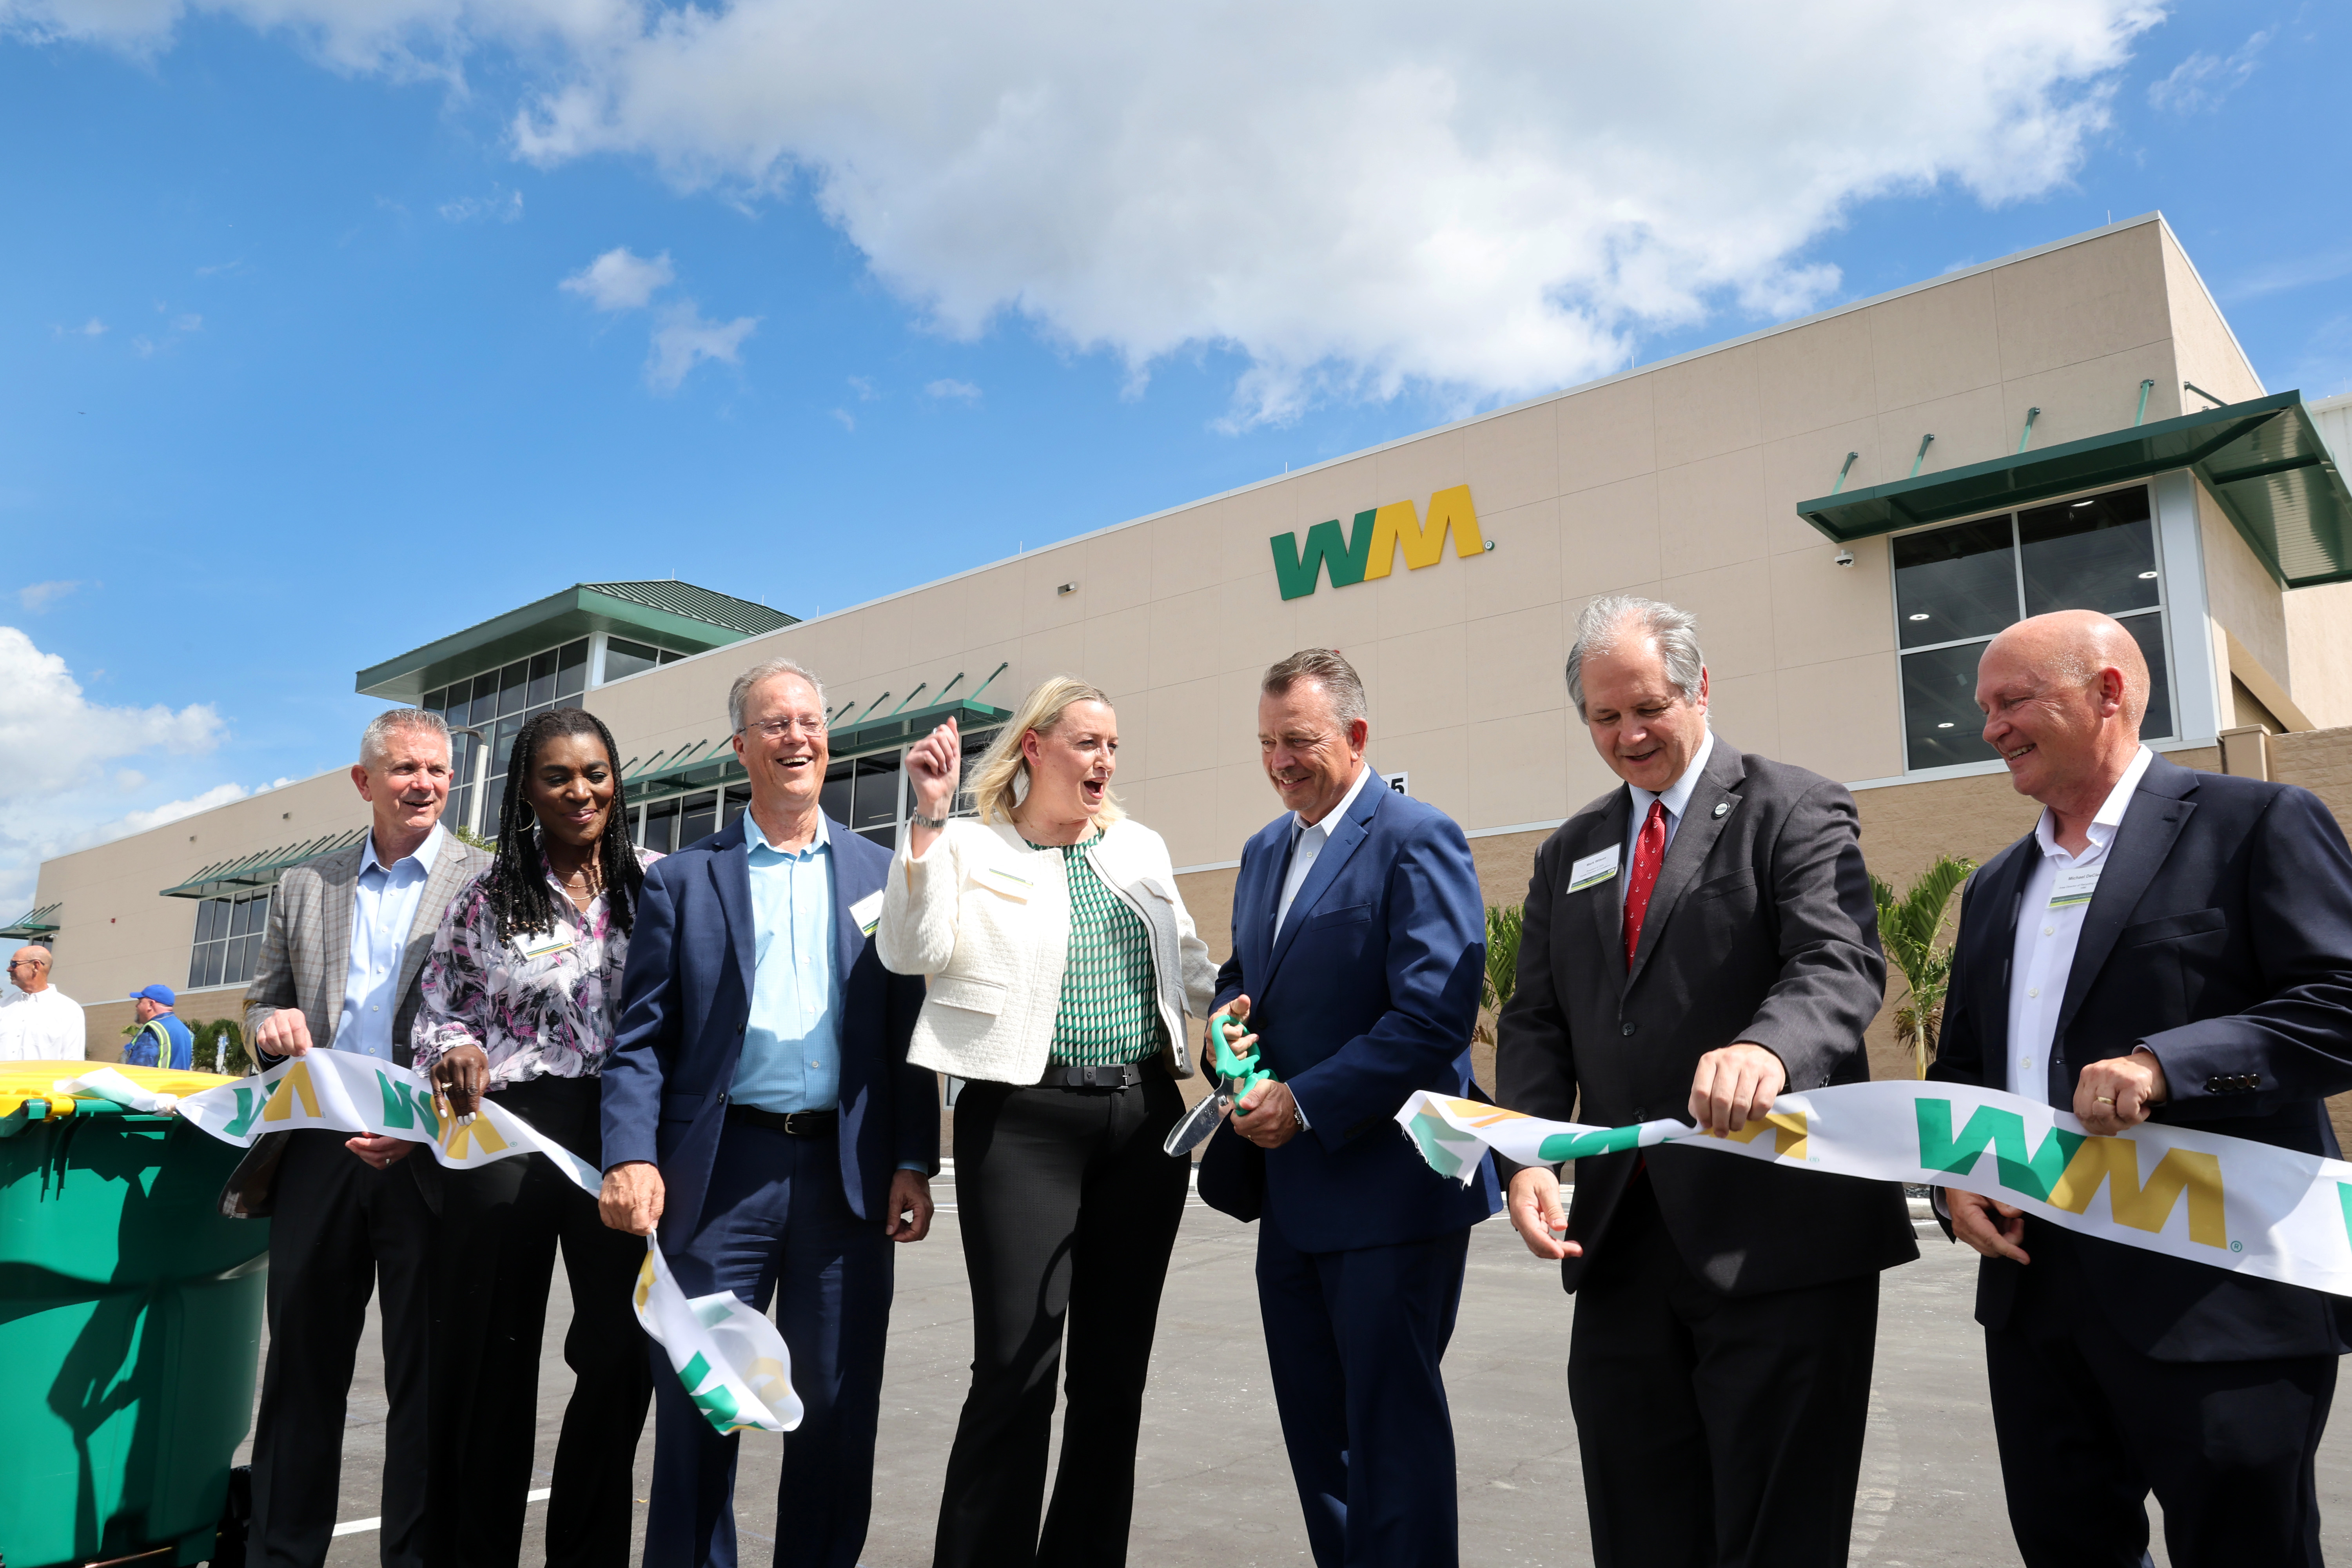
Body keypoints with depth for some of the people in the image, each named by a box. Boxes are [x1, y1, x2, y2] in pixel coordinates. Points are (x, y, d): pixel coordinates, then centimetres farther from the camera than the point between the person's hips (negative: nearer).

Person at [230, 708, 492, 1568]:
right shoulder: (304, 886, 14)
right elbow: (263, 999, 21)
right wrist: (271, 1022, -3)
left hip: (432, 1159, -3)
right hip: (318, 1153, 4)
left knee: (427, 1373, 5)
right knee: (302, 1361, 11)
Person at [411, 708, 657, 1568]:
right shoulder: (487, 895, 5)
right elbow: (436, 1012, 10)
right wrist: (456, 1050, -12)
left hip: (625, 1136, 0)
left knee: (623, 1354, 2)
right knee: (491, 1360, 9)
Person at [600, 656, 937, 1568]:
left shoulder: (881, 875, 10)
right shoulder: (684, 880, 7)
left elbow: (907, 1033, 7)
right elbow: (641, 1037, 2)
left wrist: (914, 1163, -1)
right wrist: (631, 1157, -12)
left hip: (847, 1174, 1)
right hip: (719, 1172, -1)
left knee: (839, 1411, 9)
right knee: (696, 1406, 6)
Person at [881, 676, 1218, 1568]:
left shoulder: (1141, 850, 14)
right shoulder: (972, 847, 1)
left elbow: (1193, 970, 22)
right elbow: (912, 952, -13)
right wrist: (929, 819, -16)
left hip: (1145, 1119, 5)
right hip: (1025, 1119, -5)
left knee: (1115, 1368, 11)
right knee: (1015, 1370, -5)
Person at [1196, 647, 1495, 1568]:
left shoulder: (1417, 841, -13)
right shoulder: (1265, 850, 13)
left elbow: (1434, 1015, -20)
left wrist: (1305, 1104, -20)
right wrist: (1230, 1017, -1)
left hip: (1384, 1186, -8)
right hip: (1291, 1189, 8)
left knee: (1392, 1428, 3)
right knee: (1315, 1425, 18)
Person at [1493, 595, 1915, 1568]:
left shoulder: (1794, 811, 0)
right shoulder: (1569, 855, 16)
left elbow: (1842, 968, -15)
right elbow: (1536, 1022, 13)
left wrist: (1768, 1048, -38)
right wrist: (1529, 1154, -5)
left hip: (1774, 1237, -5)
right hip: (1620, 1235, 5)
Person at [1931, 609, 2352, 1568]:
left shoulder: (2255, 824, -2)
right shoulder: (1993, 888, 17)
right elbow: (1960, 1066, 19)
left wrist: (2168, 1063, -23)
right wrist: (1955, 1176, 2)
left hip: (2219, 1298, -6)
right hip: (2032, 1293, 6)